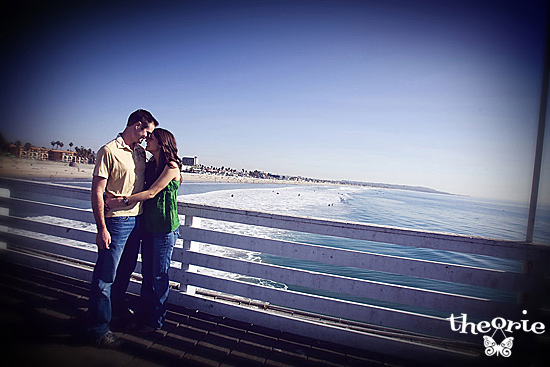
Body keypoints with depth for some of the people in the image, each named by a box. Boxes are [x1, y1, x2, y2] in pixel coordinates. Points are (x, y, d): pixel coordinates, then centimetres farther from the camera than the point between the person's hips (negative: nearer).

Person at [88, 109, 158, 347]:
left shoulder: (140, 152, 12)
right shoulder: (109, 151, -10)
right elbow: (97, 192, -14)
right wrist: (101, 228, -17)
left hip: (137, 219, 7)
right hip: (116, 222, -7)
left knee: (126, 270, 19)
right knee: (105, 275, 2)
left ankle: (115, 307, 40)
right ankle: (99, 326, 17)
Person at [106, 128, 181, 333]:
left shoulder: (171, 166, -11)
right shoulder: (150, 166, 14)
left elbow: (151, 193, -17)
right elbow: (143, 190, 12)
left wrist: (122, 201, -19)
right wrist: (118, 199, -2)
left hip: (165, 227, -7)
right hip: (149, 225, 7)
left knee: (159, 275, 4)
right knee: (146, 274, 15)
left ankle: (156, 321, 21)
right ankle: (144, 316, 31)